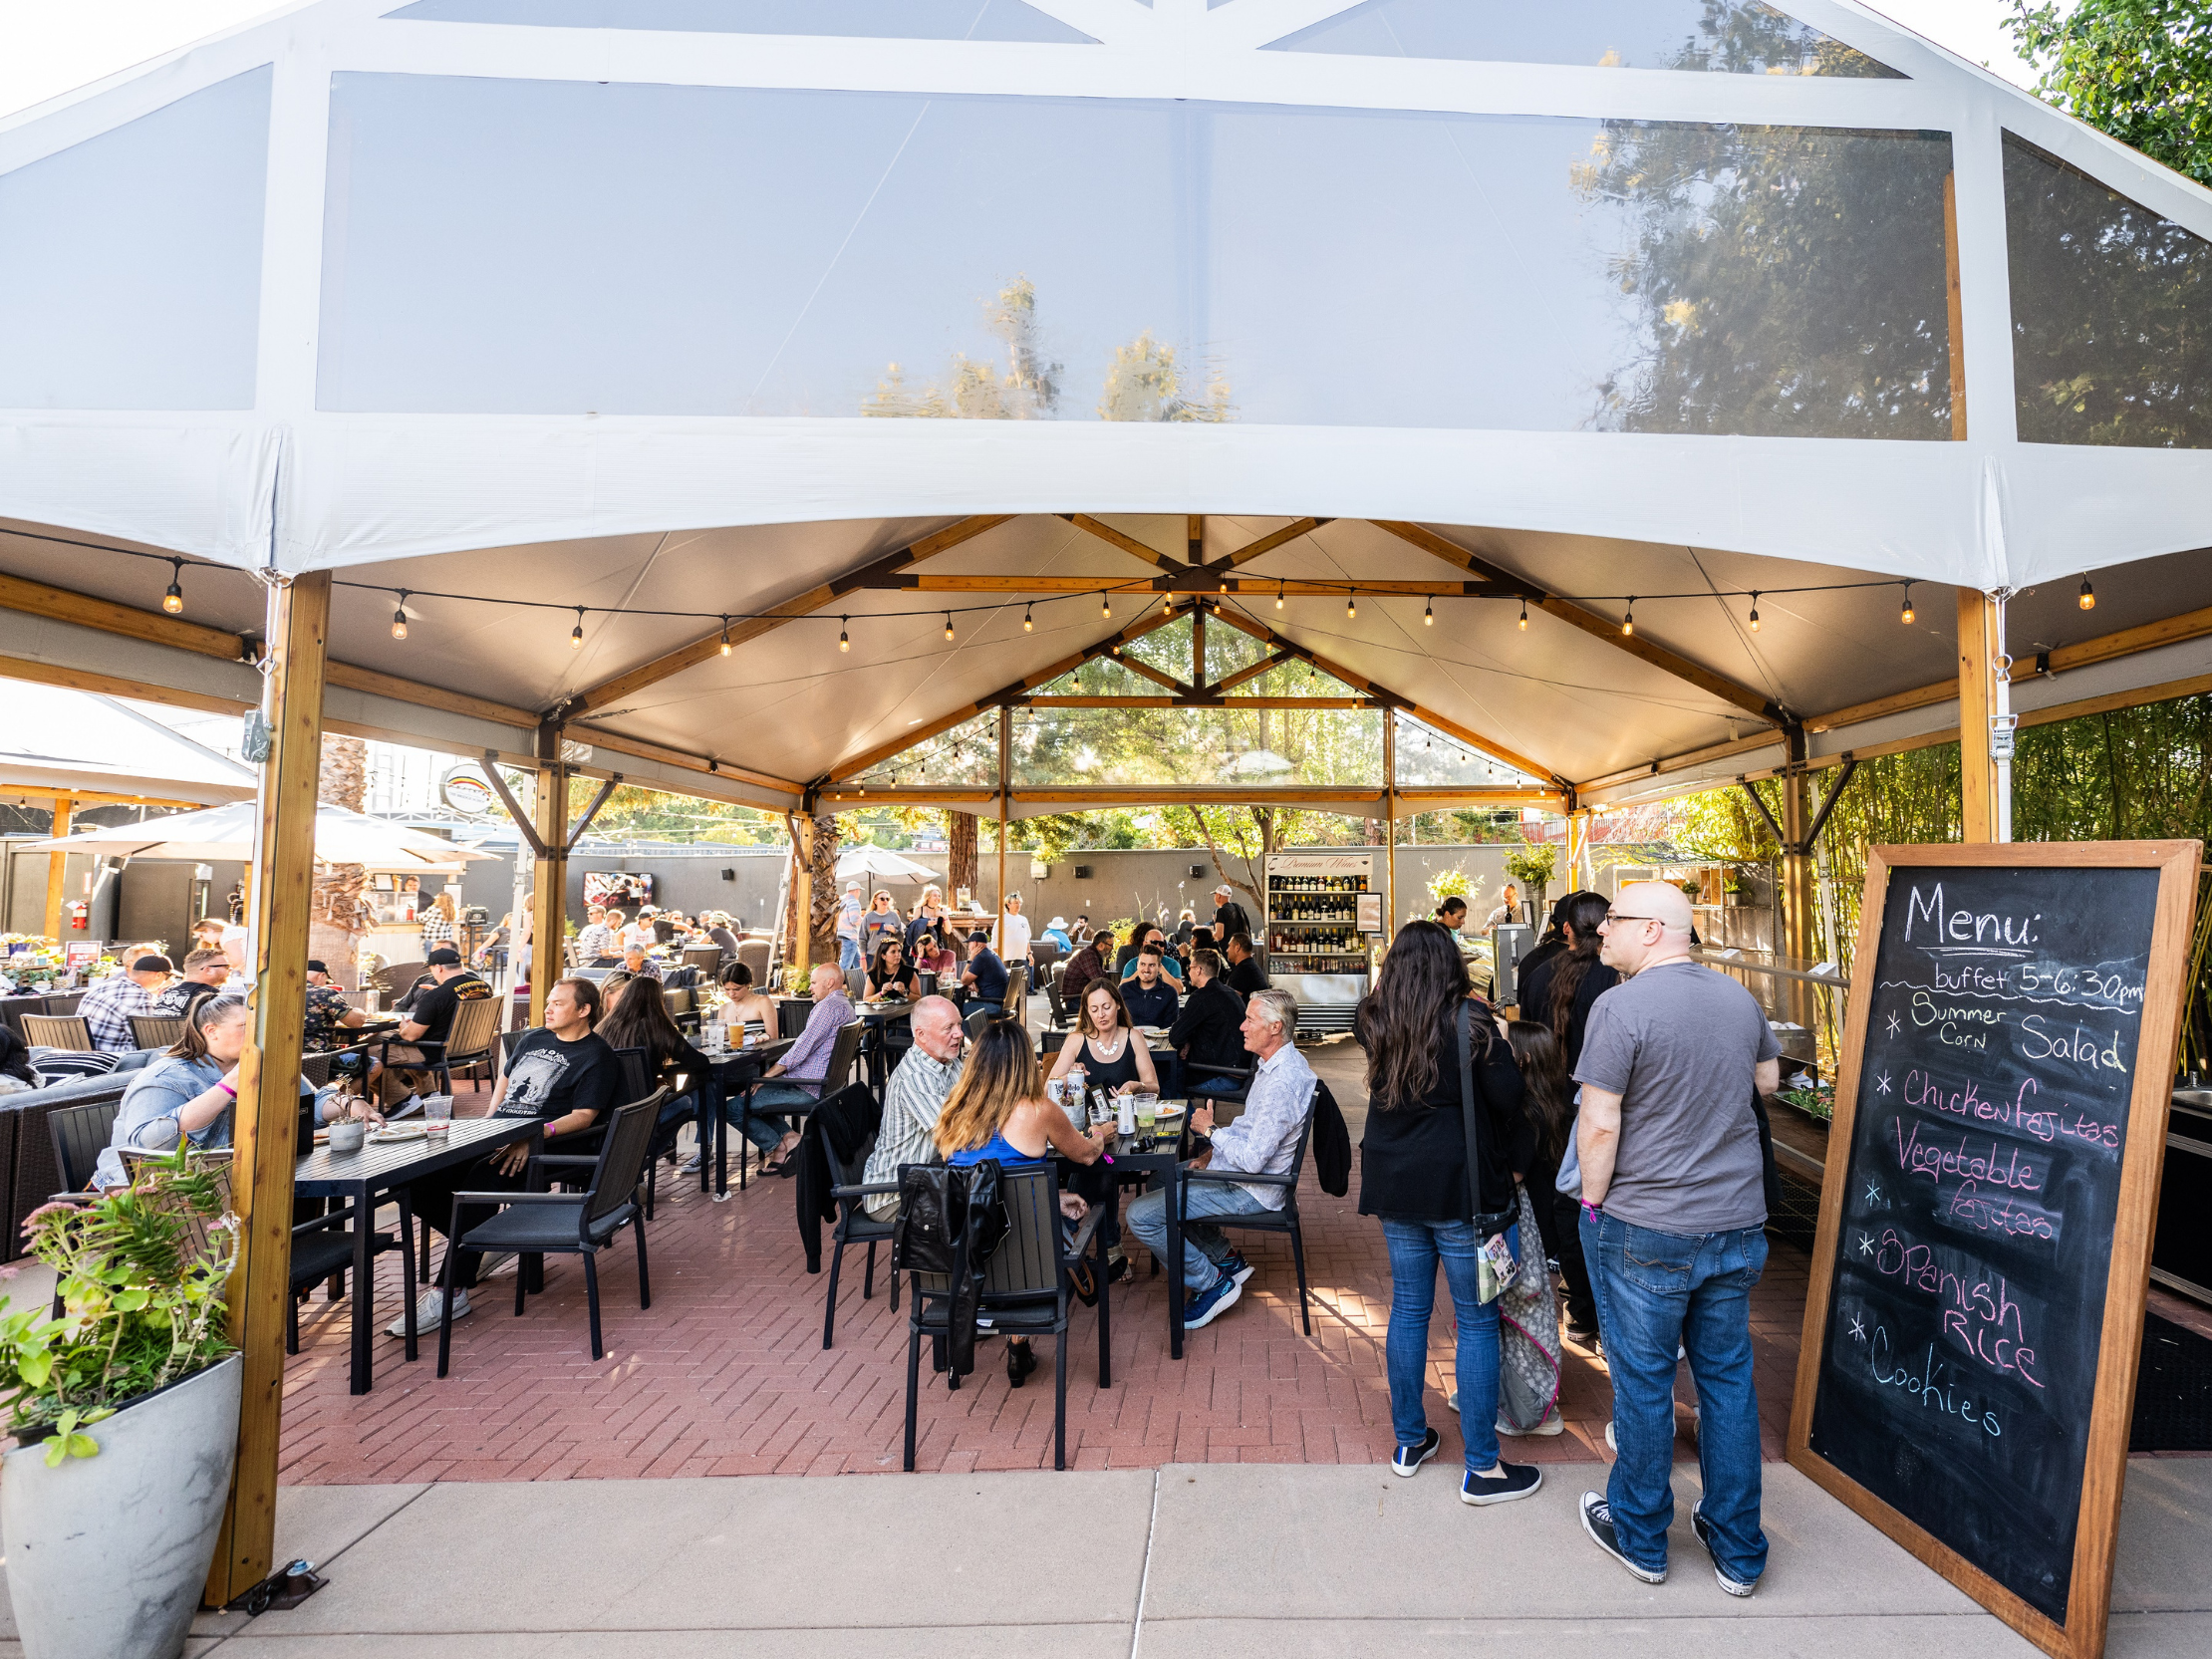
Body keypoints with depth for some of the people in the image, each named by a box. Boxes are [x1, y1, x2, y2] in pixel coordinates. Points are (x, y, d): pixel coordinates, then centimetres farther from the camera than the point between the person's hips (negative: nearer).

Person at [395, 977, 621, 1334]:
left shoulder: (597, 1056, -3)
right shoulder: (533, 1039, 22)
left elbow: (583, 1116, -11)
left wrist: (535, 1135, -24)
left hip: (540, 1144, -8)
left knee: (479, 1182, -36)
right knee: (420, 1177, -11)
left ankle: (450, 1293, -32)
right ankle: (472, 1243, 7)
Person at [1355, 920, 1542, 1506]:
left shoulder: (1374, 1022, -1)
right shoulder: (1468, 1023, -14)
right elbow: (1507, 1096, -12)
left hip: (1392, 1187, 5)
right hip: (1460, 1187, -5)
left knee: (1408, 1308, 16)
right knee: (1477, 1321, 7)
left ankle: (1409, 1441, 29)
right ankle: (1482, 1468, 17)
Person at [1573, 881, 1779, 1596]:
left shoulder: (1621, 1007, -20)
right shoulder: (1739, 998, 1)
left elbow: (1599, 1125, -19)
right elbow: (1769, 1079, 20)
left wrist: (1593, 1201, -5)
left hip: (1645, 1232, -6)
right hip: (1739, 1224, 6)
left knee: (1643, 1383, 11)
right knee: (1728, 1378, 17)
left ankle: (1641, 1538, 29)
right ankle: (1738, 1551, 31)